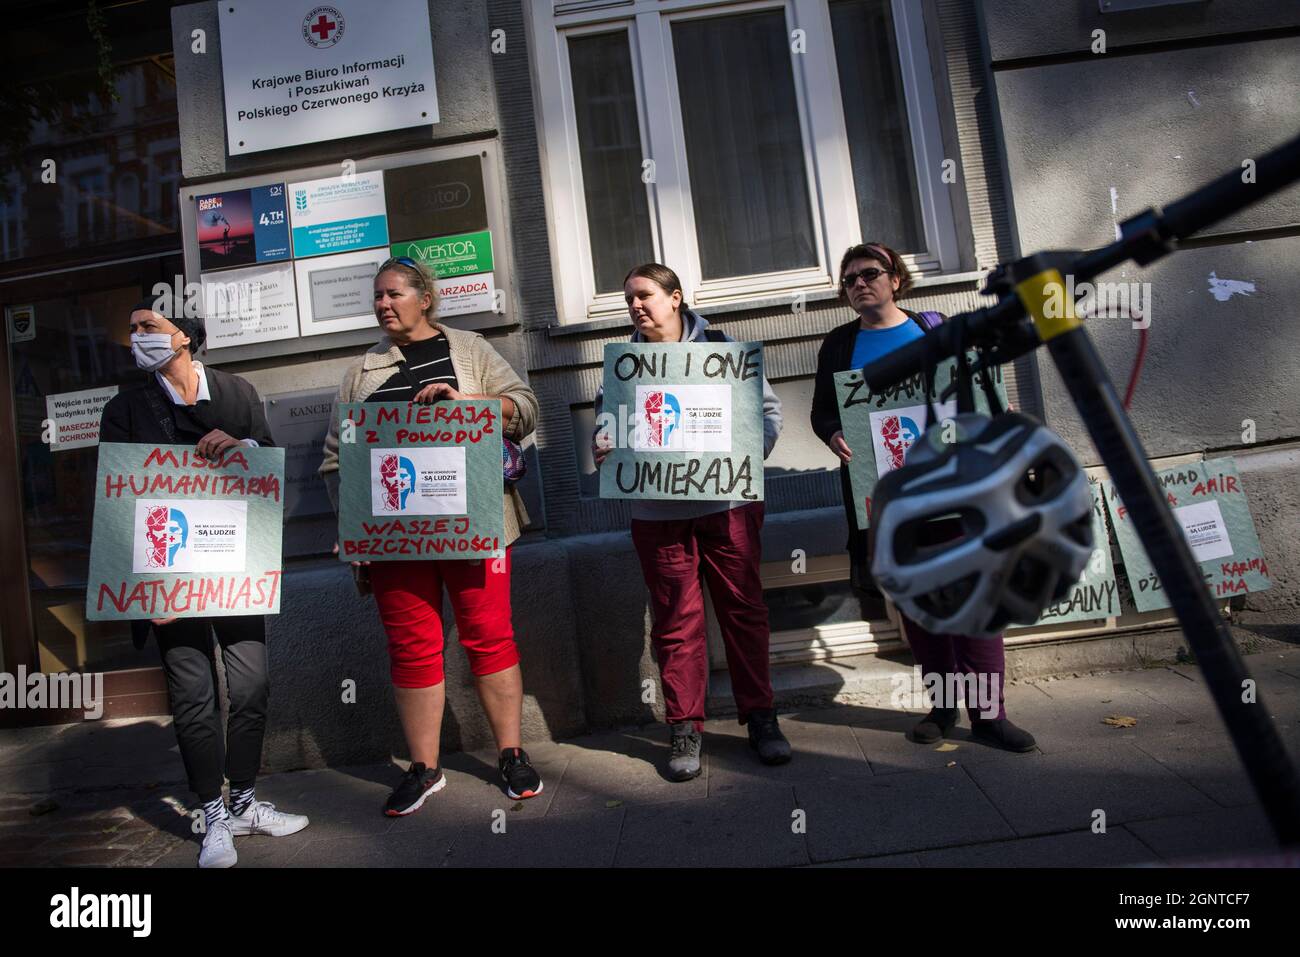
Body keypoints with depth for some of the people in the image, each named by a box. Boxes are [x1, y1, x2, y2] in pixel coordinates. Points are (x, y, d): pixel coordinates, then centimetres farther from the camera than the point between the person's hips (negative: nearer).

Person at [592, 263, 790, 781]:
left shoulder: (723, 347, 6)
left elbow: (768, 409, 6)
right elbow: (605, 430, 10)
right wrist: (606, 452, -12)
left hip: (728, 502, -1)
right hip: (658, 512, 1)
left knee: (744, 610, 6)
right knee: (675, 621, 6)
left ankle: (760, 717, 21)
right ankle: (685, 728, 18)